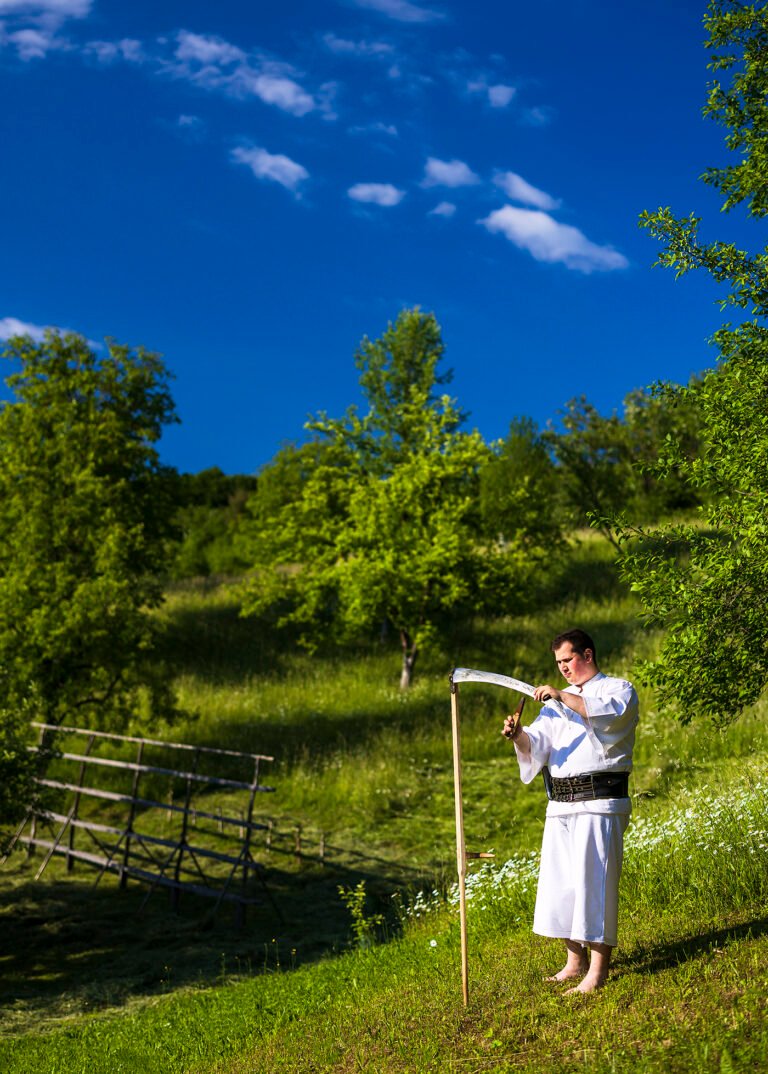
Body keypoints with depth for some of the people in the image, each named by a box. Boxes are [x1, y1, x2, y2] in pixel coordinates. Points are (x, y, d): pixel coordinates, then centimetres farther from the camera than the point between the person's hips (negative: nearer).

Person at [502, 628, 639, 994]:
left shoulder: (619, 689, 3)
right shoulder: (557, 702, 21)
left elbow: (611, 712, -21)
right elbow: (538, 743, 7)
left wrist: (564, 697, -27)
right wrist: (520, 735, -15)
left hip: (599, 802, -7)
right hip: (560, 805, 7)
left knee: (594, 881, -10)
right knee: (560, 881, 9)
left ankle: (598, 970, -4)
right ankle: (575, 961, 22)